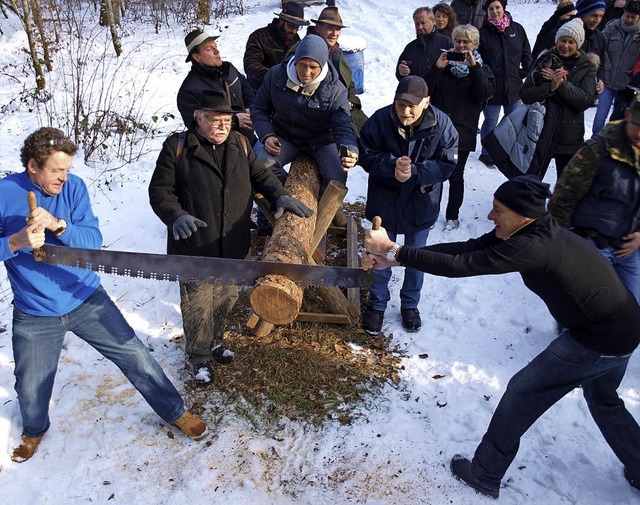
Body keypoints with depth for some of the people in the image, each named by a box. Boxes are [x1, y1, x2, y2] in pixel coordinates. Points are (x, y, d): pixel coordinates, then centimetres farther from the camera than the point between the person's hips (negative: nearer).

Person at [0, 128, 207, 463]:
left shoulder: (73, 187, -8)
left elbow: (93, 241, -13)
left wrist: (58, 225, -30)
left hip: (86, 300, 0)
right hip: (34, 316, 0)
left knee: (136, 357, 2)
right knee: (30, 390, 15)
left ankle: (175, 413, 23)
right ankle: (34, 431, 50)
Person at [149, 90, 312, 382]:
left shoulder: (239, 144, 10)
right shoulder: (178, 147, -5)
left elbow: (260, 175, 16)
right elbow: (160, 190, -6)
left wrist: (280, 196, -3)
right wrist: (177, 216, -24)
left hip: (232, 246, 5)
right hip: (194, 247, -4)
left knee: (226, 298, 18)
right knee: (198, 305, 5)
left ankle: (214, 342, 42)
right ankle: (197, 357, 26)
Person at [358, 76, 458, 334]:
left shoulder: (441, 124, -18)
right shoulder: (380, 119, -18)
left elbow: (446, 164, -14)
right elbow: (366, 156, -12)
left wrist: (414, 172, -28)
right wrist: (392, 165, -30)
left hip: (421, 203, 1)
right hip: (385, 200, 0)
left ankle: (410, 304, 38)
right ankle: (377, 303, 33)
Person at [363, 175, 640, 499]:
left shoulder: (533, 246, -29)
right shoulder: (536, 230, -1)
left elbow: (461, 266, -31)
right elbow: (467, 249, -6)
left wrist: (394, 251, -25)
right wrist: (393, 259, -10)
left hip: (598, 341, -9)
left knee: (521, 393, 4)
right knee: (603, 399, 32)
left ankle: (484, 475, 20)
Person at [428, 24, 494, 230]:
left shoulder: (482, 69, 7)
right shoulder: (445, 63, 9)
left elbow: (485, 93, -12)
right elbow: (429, 91, 0)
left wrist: (473, 67, -18)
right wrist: (437, 69, -12)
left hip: (462, 131, -1)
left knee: (455, 176, 5)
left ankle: (452, 216, 17)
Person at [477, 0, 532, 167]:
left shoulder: (517, 29, 4)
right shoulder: (483, 32, -6)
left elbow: (526, 54, 11)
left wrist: (526, 72, 3)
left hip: (513, 85, 4)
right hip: (491, 86, -4)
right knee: (490, 121, 4)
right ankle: (486, 153, 19)